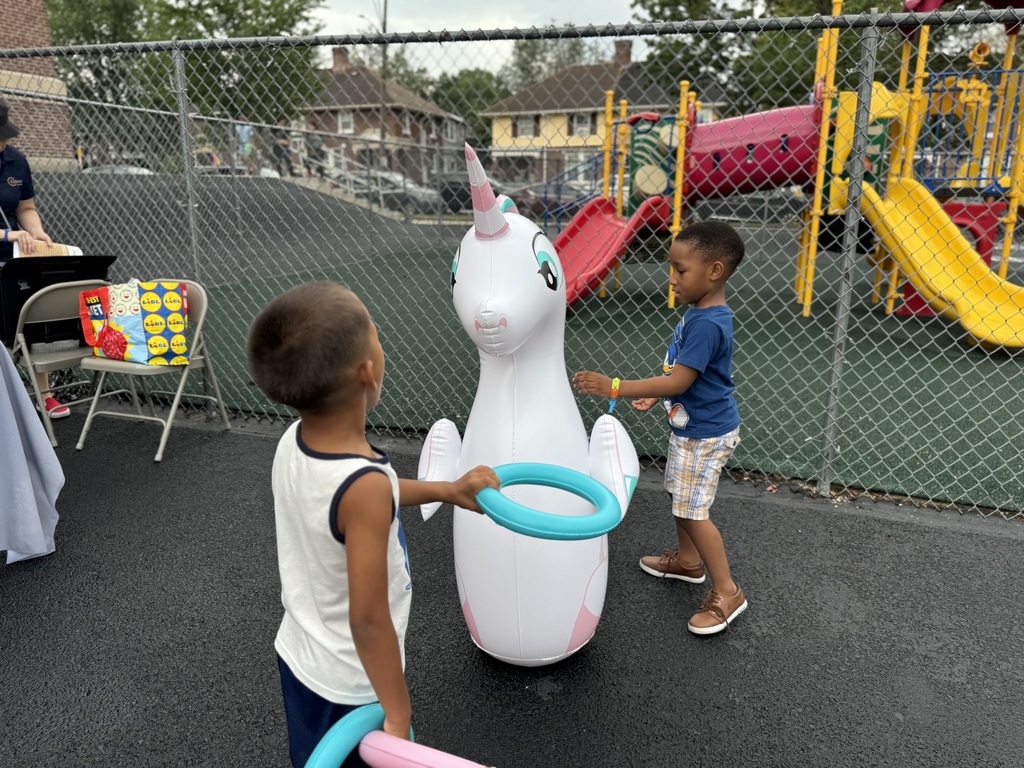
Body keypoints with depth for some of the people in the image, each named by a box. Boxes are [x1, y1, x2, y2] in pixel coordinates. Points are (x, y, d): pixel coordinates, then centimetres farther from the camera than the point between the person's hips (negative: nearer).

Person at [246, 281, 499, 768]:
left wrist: (446, 490, 12)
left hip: (297, 657, 7)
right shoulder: (365, 486, -35)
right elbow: (368, 620, -29)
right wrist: (398, 714, -16)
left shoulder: (293, 444, -12)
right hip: (352, 689, -7)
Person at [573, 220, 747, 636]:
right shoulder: (701, 313, 3)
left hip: (705, 434, -10)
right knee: (681, 497, 23)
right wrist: (656, 396, 18)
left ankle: (727, 591, 11)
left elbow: (678, 382, -31)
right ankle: (688, 560, 43)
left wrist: (615, 387, -31)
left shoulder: (707, 324, -28)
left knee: (693, 510, -3)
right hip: (690, 427, 10)